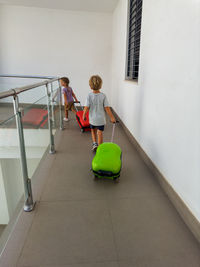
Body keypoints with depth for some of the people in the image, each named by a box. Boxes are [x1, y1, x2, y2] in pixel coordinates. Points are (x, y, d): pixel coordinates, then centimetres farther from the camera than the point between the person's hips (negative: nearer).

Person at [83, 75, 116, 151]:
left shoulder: (89, 96, -14)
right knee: (100, 133, 10)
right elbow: (107, 108, -11)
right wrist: (112, 117, 0)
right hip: (101, 119, 0)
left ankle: (95, 143, 15)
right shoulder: (103, 96, -13)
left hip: (92, 119, 1)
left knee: (93, 131, 26)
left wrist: (84, 116, 4)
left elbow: (86, 108, -14)